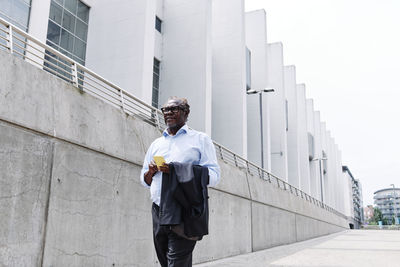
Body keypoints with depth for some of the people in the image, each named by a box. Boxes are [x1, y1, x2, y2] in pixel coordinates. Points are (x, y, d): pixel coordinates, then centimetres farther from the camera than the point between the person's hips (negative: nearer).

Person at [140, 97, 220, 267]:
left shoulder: (200, 139, 8)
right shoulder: (156, 144, 22)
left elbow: (213, 176, -5)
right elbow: (145, 181, 24)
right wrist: (151, 172, 0)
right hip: (158, 212, 6)